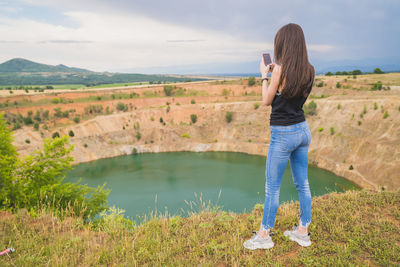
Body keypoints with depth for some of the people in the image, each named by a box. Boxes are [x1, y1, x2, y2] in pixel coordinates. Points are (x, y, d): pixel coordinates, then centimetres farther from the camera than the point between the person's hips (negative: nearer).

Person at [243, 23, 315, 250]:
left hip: (283, 133, -7)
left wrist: (264, 75, 6)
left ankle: (264, 235, 19)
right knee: (302, 184, 15)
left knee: (272, 187, 5)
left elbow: (267, 100, -6)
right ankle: (303, 231, 29)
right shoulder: (309, 70, 3)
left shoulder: (280, 70, -17)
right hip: (303, 130, 7)